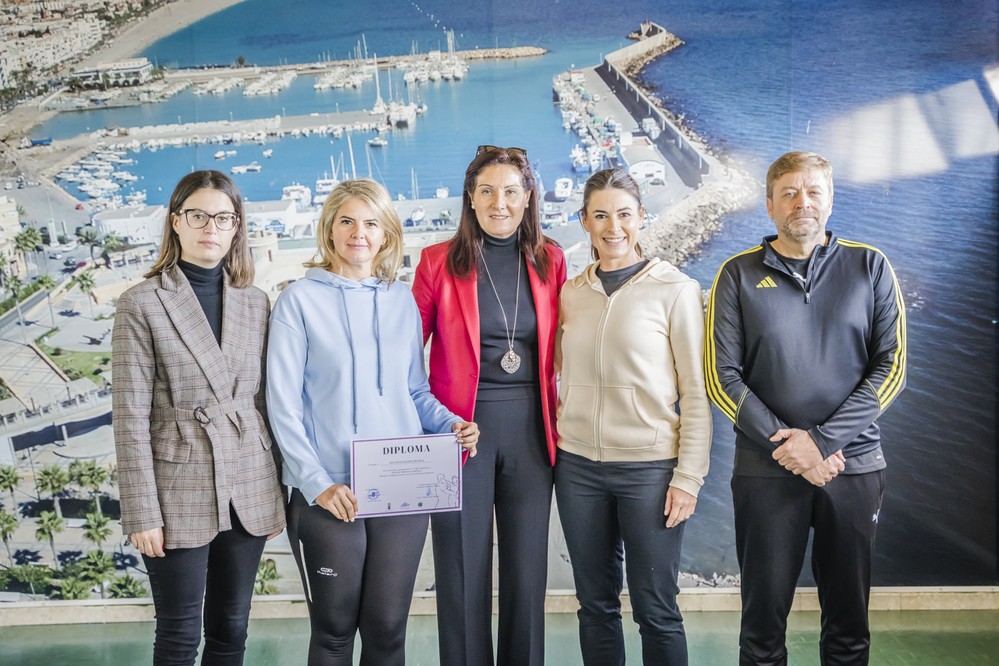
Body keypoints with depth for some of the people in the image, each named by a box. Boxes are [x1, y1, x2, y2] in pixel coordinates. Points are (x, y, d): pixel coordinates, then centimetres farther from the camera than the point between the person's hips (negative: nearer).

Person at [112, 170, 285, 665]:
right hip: (181, 493, -4)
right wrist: (142, 513, -10)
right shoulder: (142, 304, -5)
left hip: (250, 493, 4)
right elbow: (130, 417, -7)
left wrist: (279, 492, 9)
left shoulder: (256, 303, 7)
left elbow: (265, 400, 10)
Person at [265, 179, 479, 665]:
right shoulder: (300, 301, -3)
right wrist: (317, 483, -14)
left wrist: (450, 423, -6)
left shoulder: (402, 301, 8)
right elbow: (284, 405, -6)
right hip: (328, 495, -3)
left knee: (388, 627, 10)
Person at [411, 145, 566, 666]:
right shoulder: (439, 261, -1)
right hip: (462, 427, -2)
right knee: (463, 570, 5)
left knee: (527, 568, 10)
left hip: (530, 429, 2)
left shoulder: (549, 260, 6)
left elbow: (558, 349, 13)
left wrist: (560, 418, 7)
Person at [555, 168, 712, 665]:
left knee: (655, 610, 2)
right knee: (595, 604, 12)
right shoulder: (570, 292, 8)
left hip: (649, 466, -4)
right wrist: (557, 426, 5)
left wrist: (688, 477, -9)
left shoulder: (675, 290, -4)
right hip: (579, 465, 4)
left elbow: (696, 393, -5)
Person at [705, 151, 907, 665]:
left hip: (855, 467, 1)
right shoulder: (739, 275, 1)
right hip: (766, 469, -1)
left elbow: (890, 367, -2)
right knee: (764, 617, 8)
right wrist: (788, 445, -12)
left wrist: (822, 440, -12)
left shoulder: (869, 267, 4)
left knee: (849, 622, 11)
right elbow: (722, 376, -3)